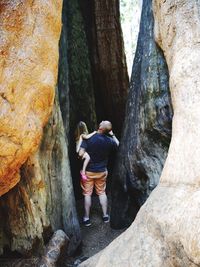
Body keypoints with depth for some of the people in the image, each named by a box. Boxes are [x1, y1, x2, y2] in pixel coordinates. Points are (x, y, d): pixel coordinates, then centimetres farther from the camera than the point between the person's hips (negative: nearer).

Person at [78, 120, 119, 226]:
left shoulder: (88, 138, -20)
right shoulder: (109, 141, -10)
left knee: (87, 194, 8)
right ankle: (105, 215, 26)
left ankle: (86, 218, 16)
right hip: (102, 171, 2)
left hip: (88, 171, -2)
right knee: (102, 192, 17)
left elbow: (81, 154, -24)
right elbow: (117, 143, 13)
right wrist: (112, 134, 20)